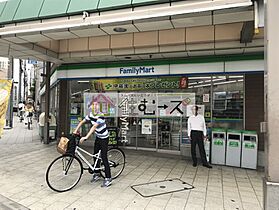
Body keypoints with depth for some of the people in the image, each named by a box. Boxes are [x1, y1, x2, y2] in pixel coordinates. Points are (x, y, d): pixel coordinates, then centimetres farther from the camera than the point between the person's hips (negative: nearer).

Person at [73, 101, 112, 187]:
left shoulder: (101, 115, -26)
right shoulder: (90, 115, -4)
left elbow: (94, 127, -34)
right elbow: (82, 122, 5)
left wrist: (86, 137, -40)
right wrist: (75, 131, -5)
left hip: (104, 138, -7)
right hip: (98, 137, 7)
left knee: (104, 158, -8)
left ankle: (108, 179, 0)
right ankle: (96, 174, 31)